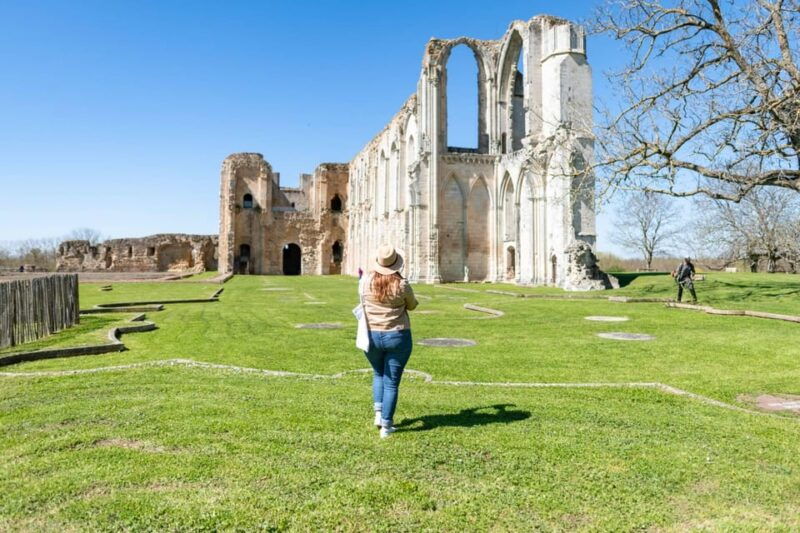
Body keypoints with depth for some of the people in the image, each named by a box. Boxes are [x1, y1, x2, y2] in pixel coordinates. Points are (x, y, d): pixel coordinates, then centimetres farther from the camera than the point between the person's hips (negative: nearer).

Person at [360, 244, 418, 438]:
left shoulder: (366, 281, -6)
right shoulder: (401, 284, -14)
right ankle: (386, 425, 11)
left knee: (379, 374, 27)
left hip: (371, 335, 3)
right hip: (397, 336, -2)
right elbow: (412, 306, 3)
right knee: (391, 382, 8)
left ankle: (378, 411, 14)